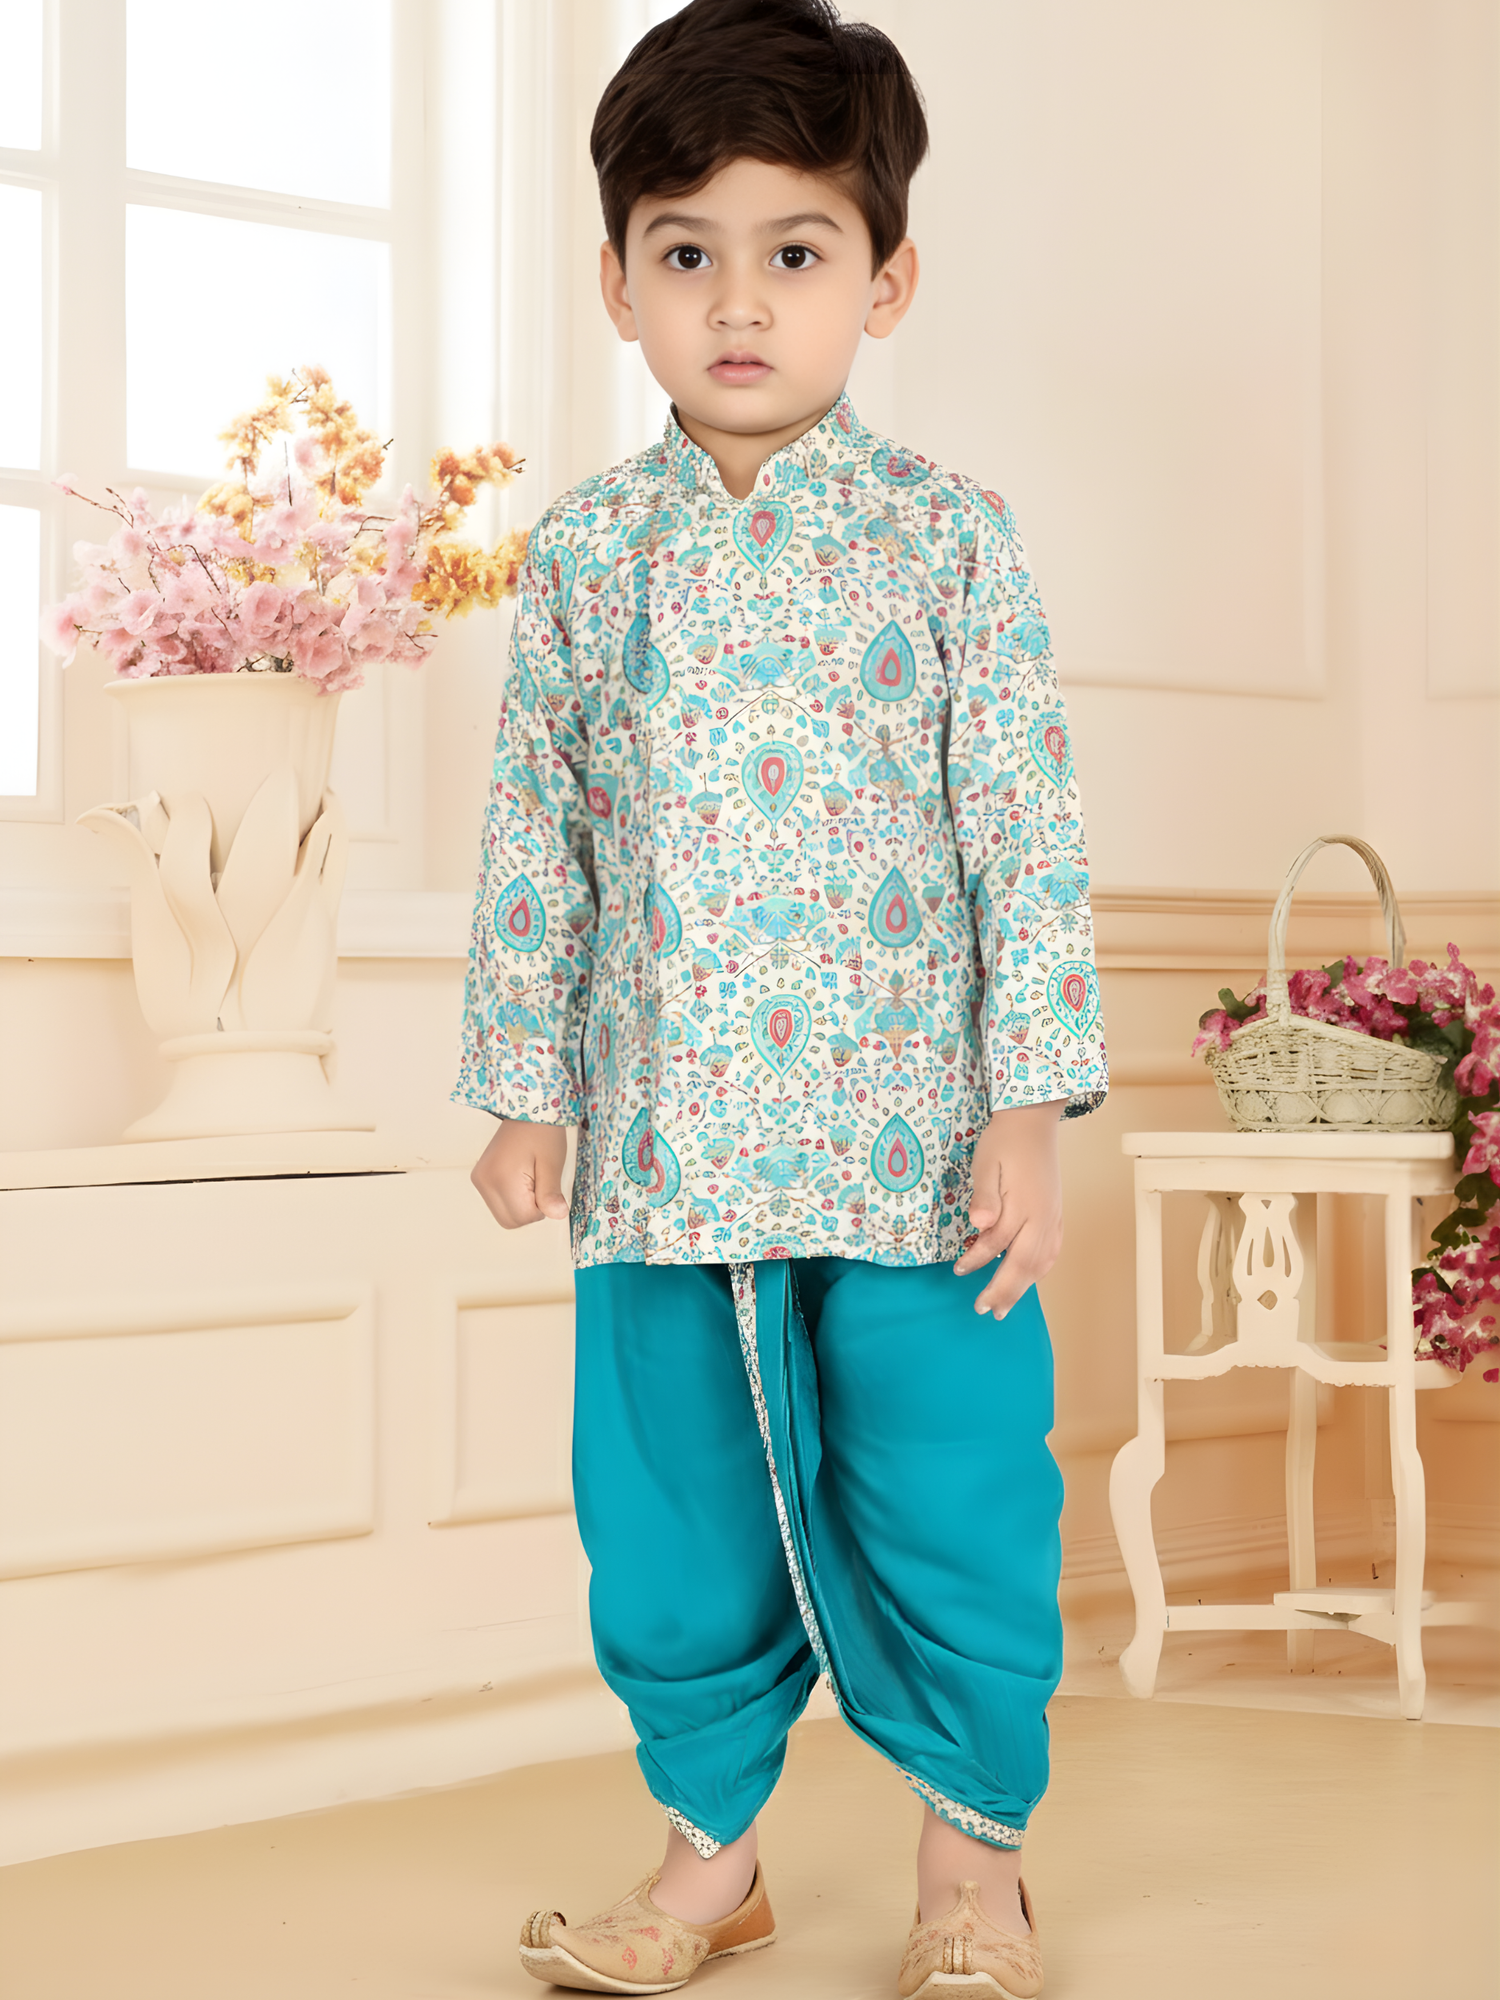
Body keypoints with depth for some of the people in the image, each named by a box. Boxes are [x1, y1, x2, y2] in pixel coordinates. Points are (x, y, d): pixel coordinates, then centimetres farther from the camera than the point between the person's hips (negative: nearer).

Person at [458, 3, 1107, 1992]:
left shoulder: (945, 535, -2)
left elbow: (1029, 832, -3)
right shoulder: (585, 553, 6)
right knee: (672, 1523, 10)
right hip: (662, 1145, 3)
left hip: (910, 1143, -2)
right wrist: (524, 1085, 7)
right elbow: (536, 842, 10)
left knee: (952, 1511, 3)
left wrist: (1031, 1105, -8)